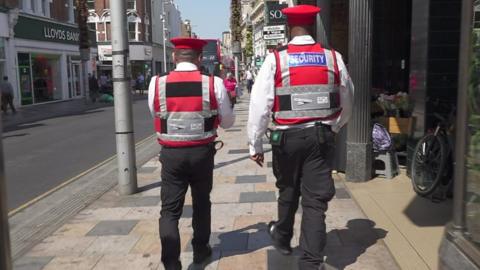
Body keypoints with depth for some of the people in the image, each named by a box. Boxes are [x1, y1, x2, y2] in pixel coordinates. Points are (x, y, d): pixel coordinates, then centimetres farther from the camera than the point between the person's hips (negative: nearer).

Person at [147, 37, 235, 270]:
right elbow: (227, 122, 3)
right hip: (202, 153, 1)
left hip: (171, 153, 0)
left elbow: (156, 117, 8)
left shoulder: (157, 84, -6)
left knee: (170, 209, 7)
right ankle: (200, 251, 36)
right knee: (201, 203, 20)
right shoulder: (214, 84, -9)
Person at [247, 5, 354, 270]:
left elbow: (260, 104, -9)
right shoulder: (333, 58, 2)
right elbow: (346, 102, 12)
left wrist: (255, 144, 0)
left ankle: (282, 238, 44)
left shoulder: (275, 59, -7)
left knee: (288, 191, 21)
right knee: (315, 199, 5)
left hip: (287, 136, 0)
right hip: (321, 135, 1)